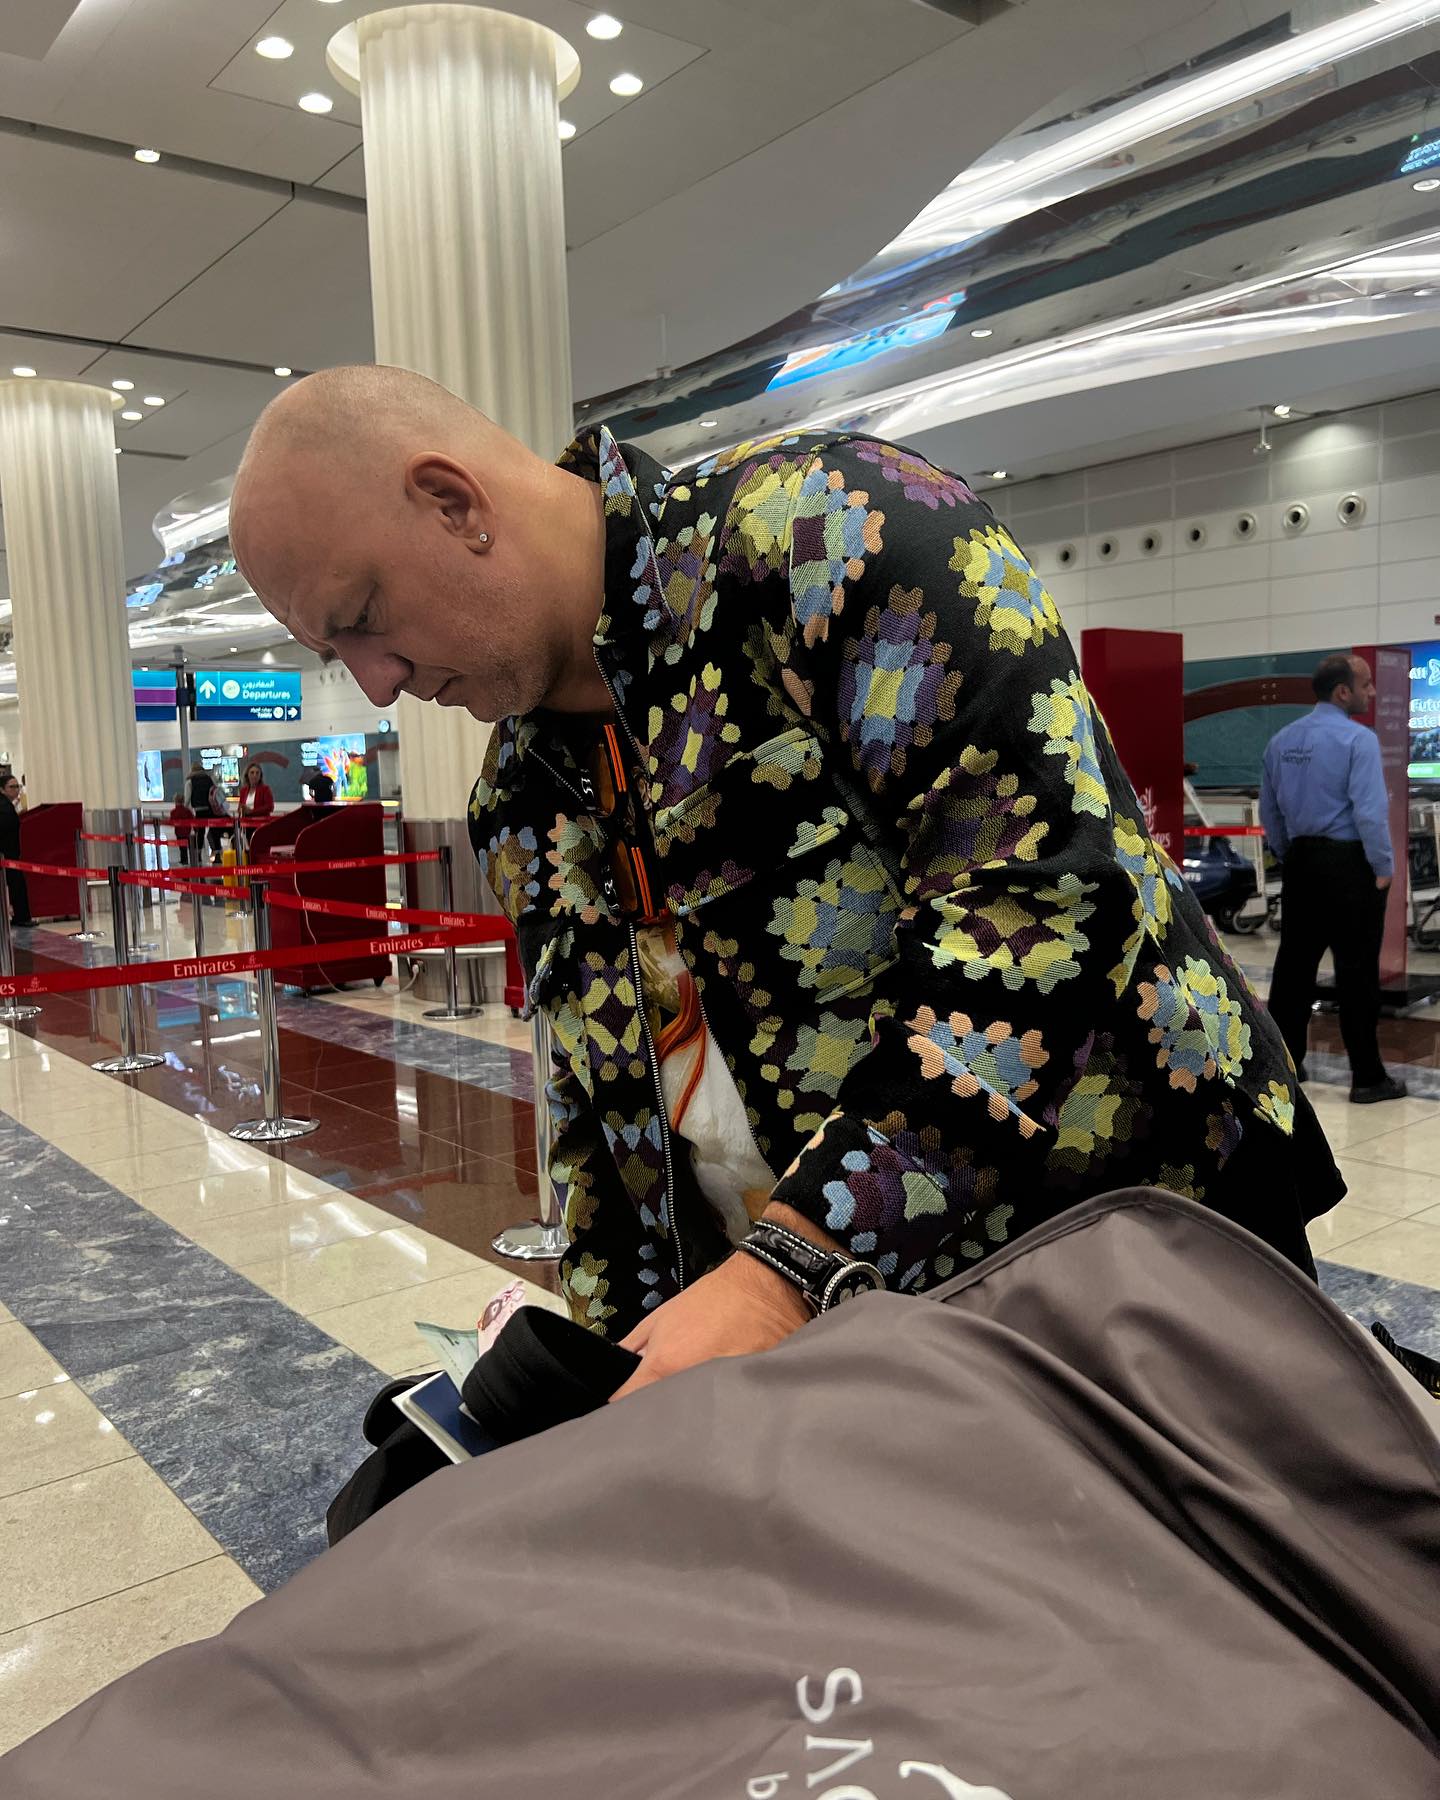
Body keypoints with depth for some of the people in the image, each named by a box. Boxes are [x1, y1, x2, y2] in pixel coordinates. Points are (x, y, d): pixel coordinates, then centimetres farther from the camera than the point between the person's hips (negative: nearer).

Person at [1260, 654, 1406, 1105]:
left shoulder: (1281, 740, 8)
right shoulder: (1358, 739, -13)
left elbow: (1269, 812, 13)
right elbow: (1370, 812, -18)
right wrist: (1384, 869, -8)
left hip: (1300, 862, 7)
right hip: (1349, 865, -6)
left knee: (1294, 963, 11)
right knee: (1357, 971, -1)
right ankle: (1367, 1078, 6)